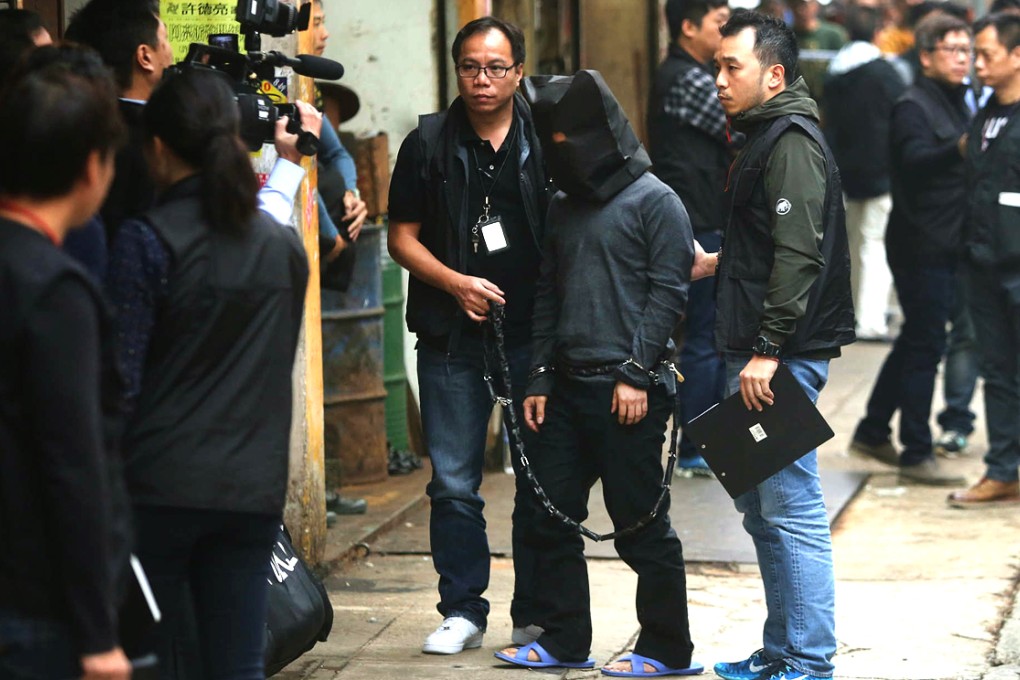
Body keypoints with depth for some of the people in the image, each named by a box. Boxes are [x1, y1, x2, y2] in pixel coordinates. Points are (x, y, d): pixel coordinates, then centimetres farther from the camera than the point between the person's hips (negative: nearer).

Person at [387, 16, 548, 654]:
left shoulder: (545, 142, 3)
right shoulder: (428, 144, 5)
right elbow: (403, 238, 7)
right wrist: (457, 283, -9)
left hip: (534, 331, -1)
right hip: (453, 336, 1)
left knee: (541, 478, 3)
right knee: (453, 482, 3)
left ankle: (536, 614, 12)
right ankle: (463, 610, 13)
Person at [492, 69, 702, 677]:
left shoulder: (655, 201, -4)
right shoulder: (563, 208, 17)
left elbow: (668, 291, -10)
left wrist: (637, 373, -16)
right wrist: (540, 378, 13)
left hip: (628, 390, -7)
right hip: (568, 386, 7)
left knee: (641, 523, -2)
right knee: (550, 517, 7)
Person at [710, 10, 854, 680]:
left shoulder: (791, 141, -13)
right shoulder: (765, 137, 19)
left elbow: (798, 255, -22)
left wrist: (769, 349, -24)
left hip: (784, 357, -11)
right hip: (760, 353, 11)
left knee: (792, 510, -9)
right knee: (763, 510, 15)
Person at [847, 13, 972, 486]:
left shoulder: (957, 103, 17)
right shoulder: (914, 107, -11)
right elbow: (916, 159, -29)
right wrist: (958, 150, -45)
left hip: (946, 245, 9)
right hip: (922, 245, -9)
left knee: (916, 342, 16)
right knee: (925, 346, -7)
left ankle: (872, 433, 27)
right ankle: (916, 454, -2)